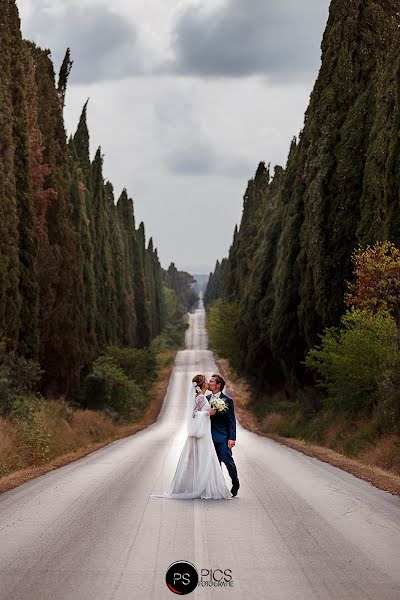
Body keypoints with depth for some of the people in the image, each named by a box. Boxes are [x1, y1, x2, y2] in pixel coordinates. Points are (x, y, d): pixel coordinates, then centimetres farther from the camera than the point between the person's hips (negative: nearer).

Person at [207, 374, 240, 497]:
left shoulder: (227, 400, -8)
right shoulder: (207, 398, 9)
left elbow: (231, 420, -9)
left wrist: (232, 438, -14)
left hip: (223, 437, -6)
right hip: (210, 436, 6)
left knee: (228, 461, -6)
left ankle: (235, 485, 11)